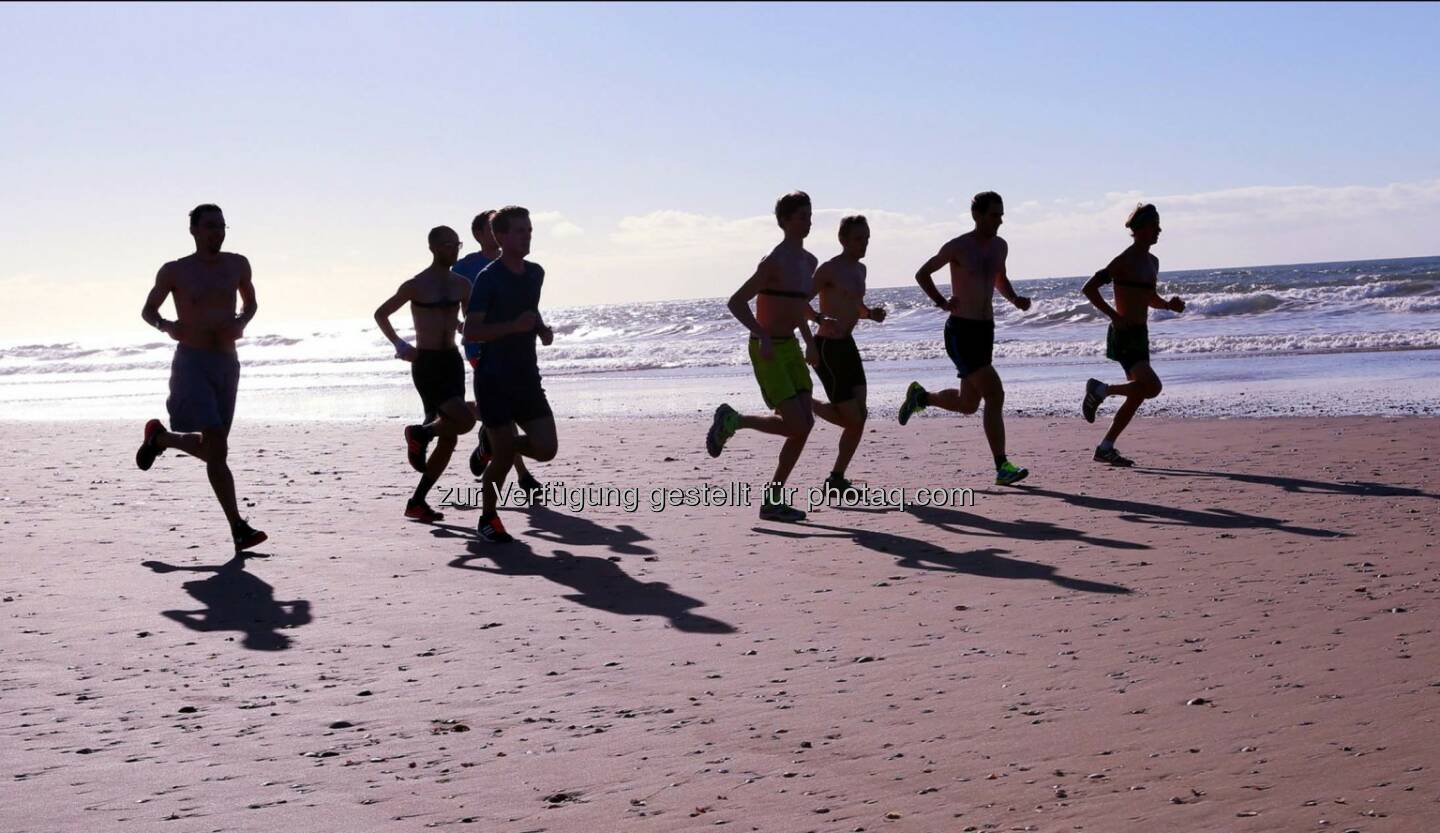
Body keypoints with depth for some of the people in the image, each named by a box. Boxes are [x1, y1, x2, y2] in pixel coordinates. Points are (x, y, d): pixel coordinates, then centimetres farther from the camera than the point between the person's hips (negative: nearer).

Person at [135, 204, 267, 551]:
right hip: (192, 364, -5)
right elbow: (147, 310, 11)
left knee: (209, 448, 12)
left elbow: (250, 302, 23)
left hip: (227, 364, 5)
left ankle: (160, 436, 43)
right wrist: (165, 326, -12)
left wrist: (241, 323, 0)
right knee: (217, 446, -18)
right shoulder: (175, 271, 0)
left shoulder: (237, 264, 8)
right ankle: (239, 529, -17)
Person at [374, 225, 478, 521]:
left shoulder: (462, 285, 9)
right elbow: (380, 314, 2)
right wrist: (399, 344, -9)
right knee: (464, 420, -23)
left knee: (448, 439, 5)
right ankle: (419, 433, 6)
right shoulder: (416, 285, -7)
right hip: (426, 363, -7)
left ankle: (417, 502, 15)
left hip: (452, 361, 7)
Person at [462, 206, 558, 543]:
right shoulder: (488, 278, -12)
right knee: (504, 455, -5)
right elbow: (470, 331, -16)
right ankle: (488, 519, 15)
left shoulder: (536, 273, 9)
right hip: (494, 378, -6)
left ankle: (497, 448, 28)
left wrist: (542, 329, 8)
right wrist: (514, 326, -26)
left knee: (546, 448, -2)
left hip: (527, 376, 6)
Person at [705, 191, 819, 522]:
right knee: (795, 426, -15)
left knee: (805, 424, -2)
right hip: (767, 350, -8)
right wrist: (763, 336, -28)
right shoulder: (774, 261, -16)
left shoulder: (809, 261, 11)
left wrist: (809, 342, 23)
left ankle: (773, 501, 6)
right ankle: (731, 419, 8)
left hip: (790, 347, 8)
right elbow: (736, 302, -17)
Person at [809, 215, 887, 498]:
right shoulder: (830, 269, -13)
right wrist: (821, 319, -35)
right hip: (827, 348, -8)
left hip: (847, 345, 9)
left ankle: (836, 479, 10)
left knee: (859, 416, 2)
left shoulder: (860, 269, 14)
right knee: (852, 419, -8)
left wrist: (871, 313, 6)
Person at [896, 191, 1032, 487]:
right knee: (994, 395, -15)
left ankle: (920, 396, 39)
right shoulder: (958, 247, -10)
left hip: (986, 329, 8)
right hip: (961, 331, -8)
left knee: (968, 404, 14)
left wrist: (1014, 299, 8)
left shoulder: (1000, 246, 10)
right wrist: (942, 303, -13)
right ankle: (1003, 467, -11)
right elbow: (922, 274, 0)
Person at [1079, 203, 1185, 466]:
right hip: (1123, 336, -9)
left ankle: (1106, 448, 16)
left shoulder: (1152, 262, 15)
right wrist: (1113, 315, -21)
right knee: (1152, 386, -22)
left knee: (1137, 397, 9)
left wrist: (1168, 305, 8)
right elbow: (1088, 288, -16)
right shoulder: (1124, 261, -12)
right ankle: (1100, 390, -2)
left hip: (1140, 335, 9)